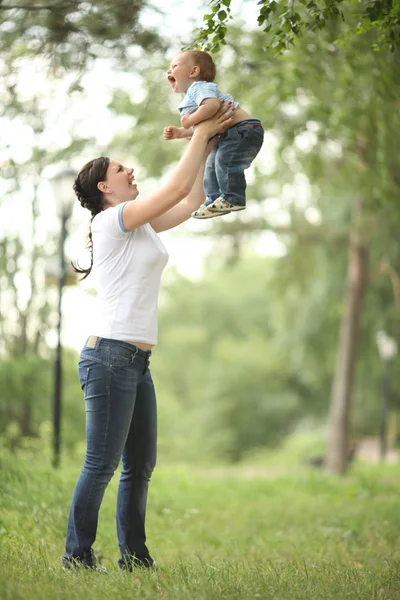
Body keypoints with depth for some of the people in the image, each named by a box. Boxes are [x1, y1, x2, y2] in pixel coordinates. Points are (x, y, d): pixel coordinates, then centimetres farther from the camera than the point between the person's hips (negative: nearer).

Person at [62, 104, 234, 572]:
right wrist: (201, 134, -2)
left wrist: (207, 143, 20)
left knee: (140, 465, 11)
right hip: (109, 355, -9)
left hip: (137, 362, 9)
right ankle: (76, 557, 0)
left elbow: (192, 201, 24)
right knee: (101, 465, -7)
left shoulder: (140, 226, 18)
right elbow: (178, 187, -12)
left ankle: (134, 557, 18)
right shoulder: (112, 220, -8)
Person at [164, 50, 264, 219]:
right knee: (212, 165, 21)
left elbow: (212, 105, -37)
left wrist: (190, 120, -26)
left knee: (225, 159, -28)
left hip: (244, 128, -12)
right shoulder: (189, 98, 20)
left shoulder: (199, 87, -14)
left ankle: (232, 199, -22)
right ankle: (214, 200, 31)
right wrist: (178, 132, 9)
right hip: (229, 135, 12)